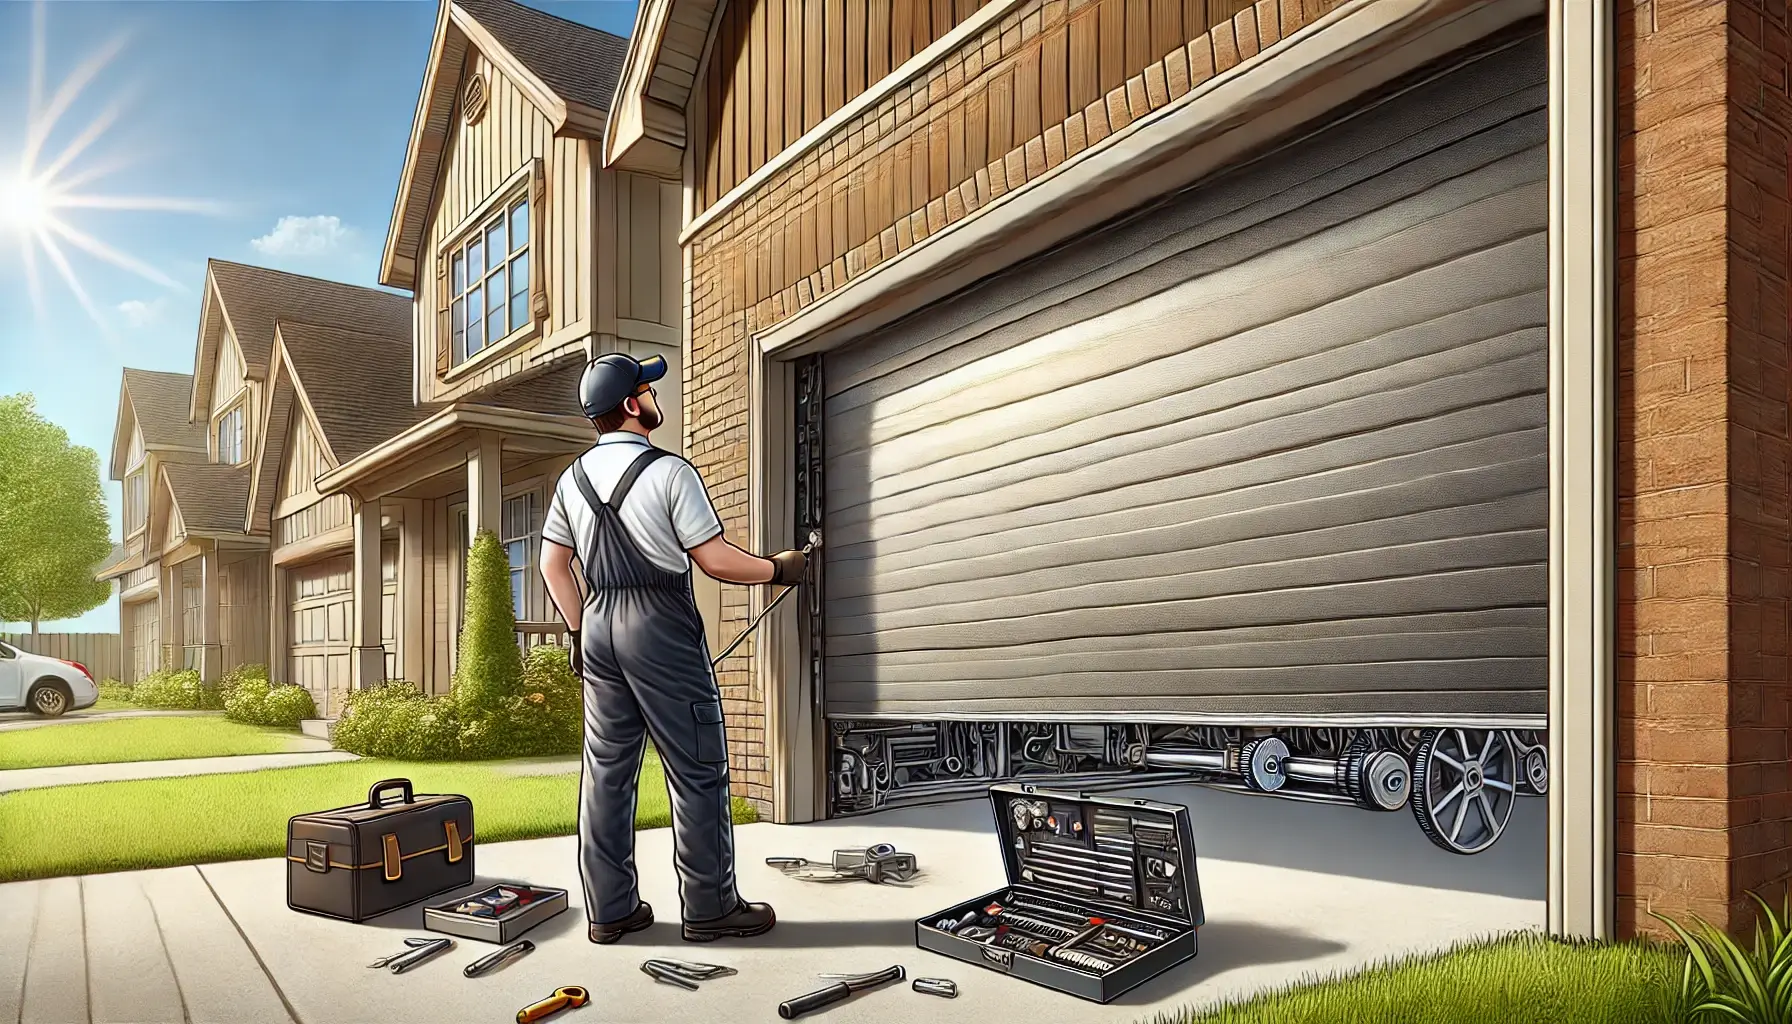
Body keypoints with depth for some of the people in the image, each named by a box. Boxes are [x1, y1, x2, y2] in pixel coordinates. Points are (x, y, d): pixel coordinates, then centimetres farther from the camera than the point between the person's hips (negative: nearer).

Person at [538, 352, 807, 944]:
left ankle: (609, 910, 18)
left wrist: (579, 630, 20)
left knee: (607, 769, 11)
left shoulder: (573, 478, 10)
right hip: (661, 626, -7)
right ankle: (710, 909, 9)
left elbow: (553, 564, 13)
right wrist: (778, 568, 2)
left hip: (598, 624, 7)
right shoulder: (669, 471, -11)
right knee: (697, 771, 2)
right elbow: (715, 560, -12)